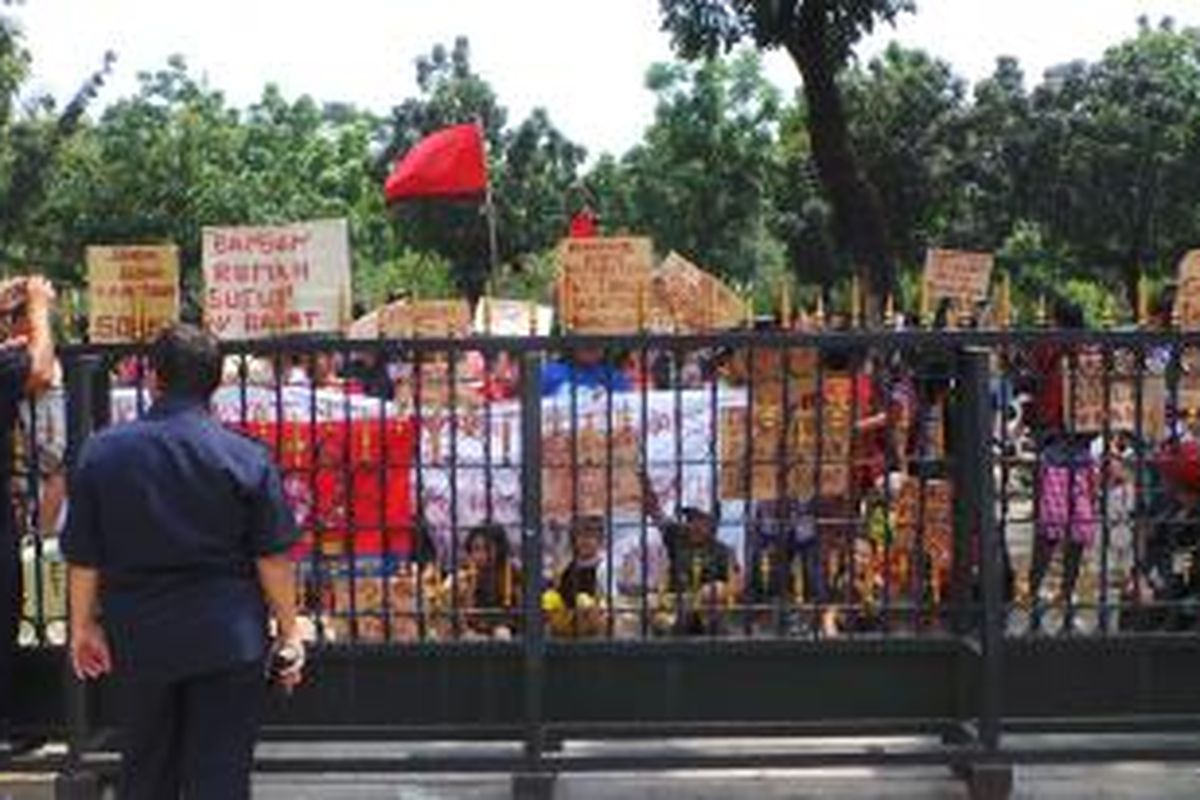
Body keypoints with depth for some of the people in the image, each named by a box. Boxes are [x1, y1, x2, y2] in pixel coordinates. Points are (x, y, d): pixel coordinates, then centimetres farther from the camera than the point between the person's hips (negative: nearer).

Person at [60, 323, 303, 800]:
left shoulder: (102, 452, -3)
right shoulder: (246, 457, -8)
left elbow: (83, 556, 0)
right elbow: (272, 556, -7)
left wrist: (83, 625, 12)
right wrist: (289, 631, 2)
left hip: (140, 639, 2)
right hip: (229, 639, -2)